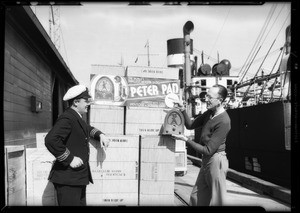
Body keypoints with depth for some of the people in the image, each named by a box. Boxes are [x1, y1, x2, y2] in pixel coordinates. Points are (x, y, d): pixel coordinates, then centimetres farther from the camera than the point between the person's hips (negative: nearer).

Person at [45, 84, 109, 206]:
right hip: (68, 179, -10)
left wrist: (100, 135, 12)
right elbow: (51, 140, -31)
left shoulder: (77, 118, 15)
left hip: (79, 177, 10)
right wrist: (70, 159, -25)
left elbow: (88, 129, 33)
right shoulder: (67, 118, -18)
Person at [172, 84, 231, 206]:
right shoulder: (209, 113, 7)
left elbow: (208, 150, -23)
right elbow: (190, 125, 15)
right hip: (206, 160, 9)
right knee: (195, 198, 15)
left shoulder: (223, 121, -21)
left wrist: (186, 140, -17)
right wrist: (182, 109, 0)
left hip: (216, 160, -9)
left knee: (216, 201, 5)